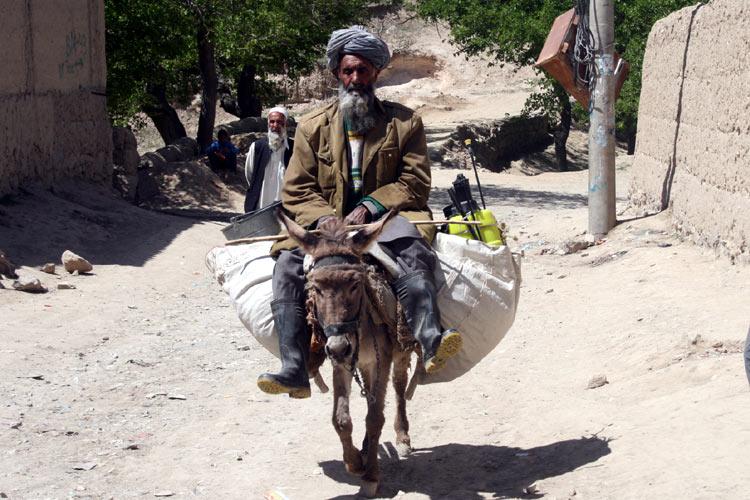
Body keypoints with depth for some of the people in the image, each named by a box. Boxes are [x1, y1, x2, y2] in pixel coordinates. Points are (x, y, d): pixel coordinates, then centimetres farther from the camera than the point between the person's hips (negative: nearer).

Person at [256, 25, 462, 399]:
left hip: (385, 218, -2)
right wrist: (326, 220, -11)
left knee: (409, 249, -38)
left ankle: (431, 343, -57)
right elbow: (295, 190, 10)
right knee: (288, 263, -27)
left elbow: (415, 183, 3)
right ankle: (294, 371, -35)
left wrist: (370, 207, -13)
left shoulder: (404, 122, 11)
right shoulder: (313, 127, 15)